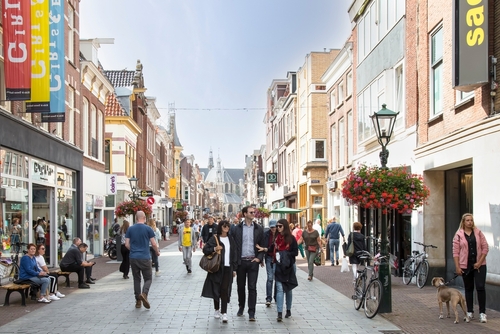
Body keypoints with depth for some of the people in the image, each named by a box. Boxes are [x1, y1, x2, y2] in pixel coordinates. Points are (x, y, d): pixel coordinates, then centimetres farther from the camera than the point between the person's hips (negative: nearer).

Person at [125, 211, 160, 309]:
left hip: (133, 258, 3)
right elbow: (154, 244, -4)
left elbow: (127, 244, 3)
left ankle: (138, 301, 12)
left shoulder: (130, 229, 4)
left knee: (136, 279, 12)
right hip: (145, 258, -3)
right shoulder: (148, 229, -4)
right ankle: (144, 294, -20)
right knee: (148, 278, 6)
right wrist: (157, 252, 14)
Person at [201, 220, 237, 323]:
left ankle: (224, 313, -8)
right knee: (216, 289, 6)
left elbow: (234, 254, 13)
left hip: (228, 268, 2)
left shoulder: (231, 239, 11)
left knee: (225, 290, -6)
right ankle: (217, 310, 23)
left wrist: (234, 268, 9)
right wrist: (214, 248, -20)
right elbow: (205, 249, -3)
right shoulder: (214, 239, -1)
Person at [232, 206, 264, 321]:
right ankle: (241, 306, 31)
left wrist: (259, 258, -5)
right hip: (240, 261, 0)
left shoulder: (259, 229, 5)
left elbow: (263, 245, 7)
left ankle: (251, 312, -1)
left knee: (252, 287, -3)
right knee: (240, 286, 11)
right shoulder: (236, 229, 2)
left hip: (253, 261, 0)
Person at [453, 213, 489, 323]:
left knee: (480, 287, -8)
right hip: (466, 266, 0)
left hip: (479, 265, 0)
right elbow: (456, 252, -1)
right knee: (468, 289, 9)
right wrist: (457, 267, -8)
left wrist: (479, 262, -7)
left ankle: (482, 313, -5)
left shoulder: (478, 233, 4)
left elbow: (485, 248, 2)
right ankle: (470, 312, 18)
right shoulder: (458, 235, 1)